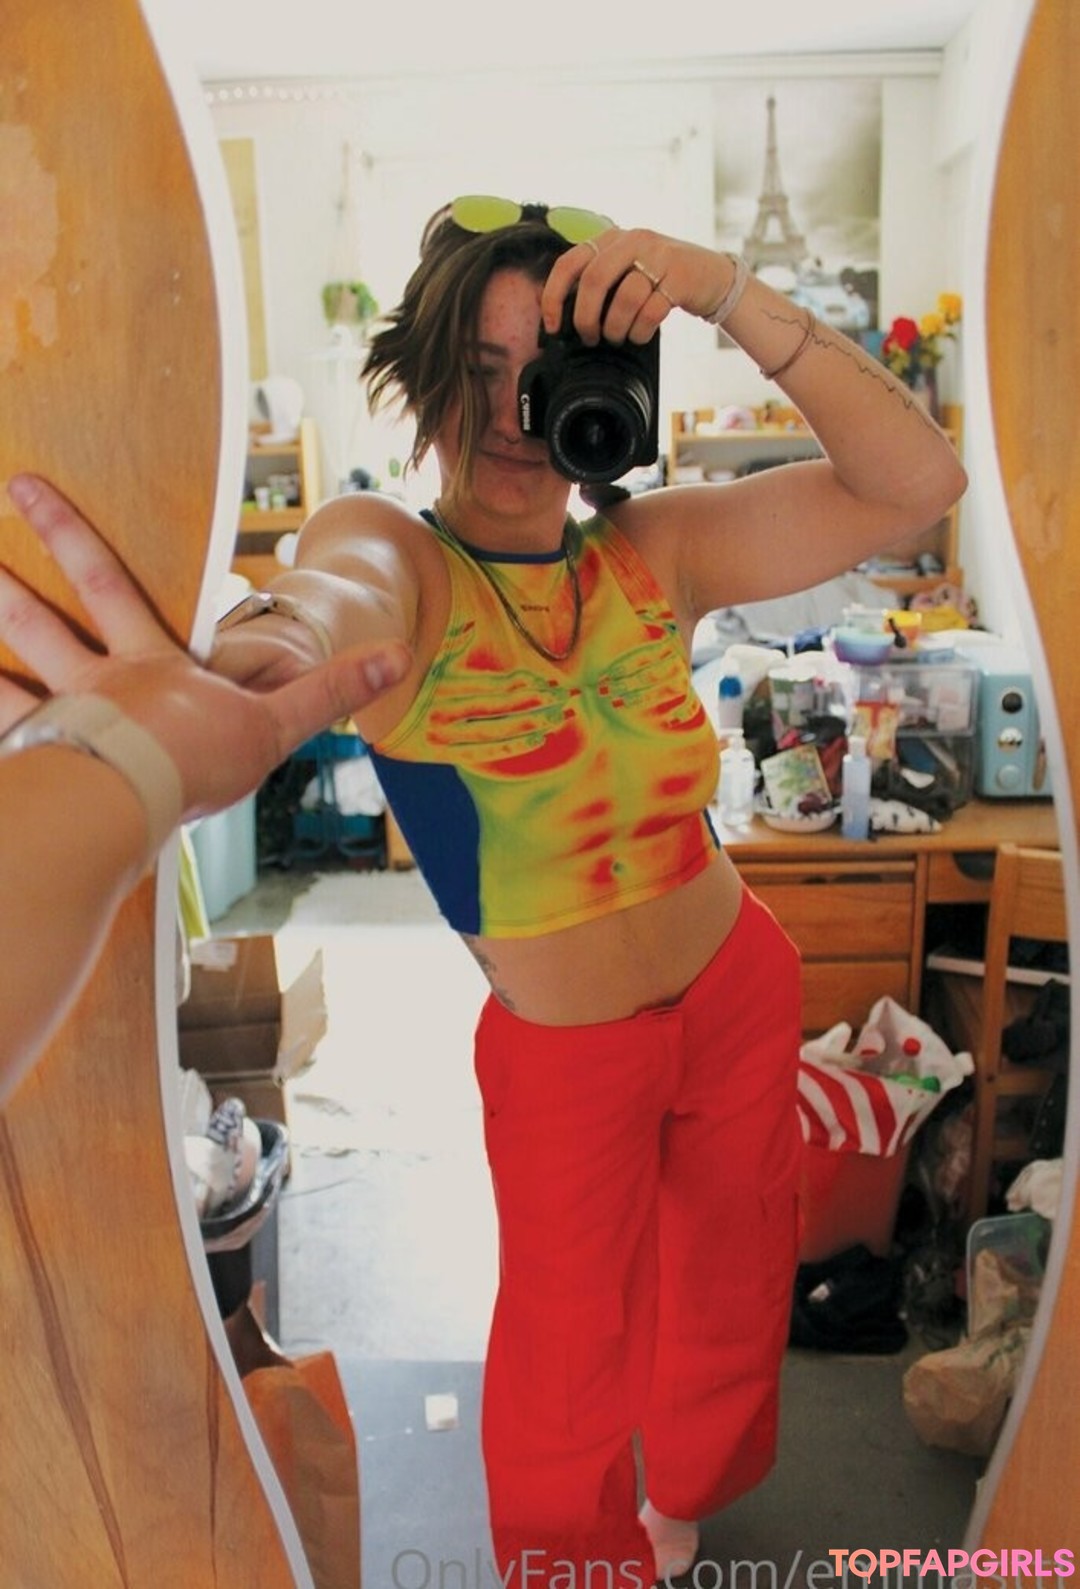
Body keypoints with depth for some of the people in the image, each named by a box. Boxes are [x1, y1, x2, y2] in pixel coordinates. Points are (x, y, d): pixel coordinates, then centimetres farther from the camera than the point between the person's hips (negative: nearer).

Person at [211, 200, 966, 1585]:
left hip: (741, 992, 3)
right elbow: (342, 593, -44)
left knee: (729, 1289, 26)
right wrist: (286, 640, -69)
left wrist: (729, 294, -30)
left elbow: (916, 484, -19)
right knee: (565, 1380, 15)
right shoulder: (399, 554, -18)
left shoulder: (651, 552, -10)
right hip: (561, 1055, -3)